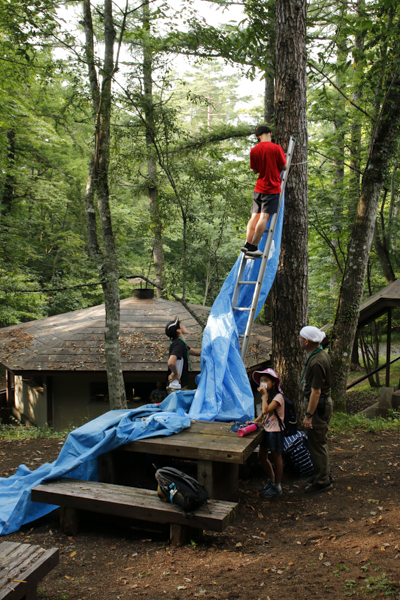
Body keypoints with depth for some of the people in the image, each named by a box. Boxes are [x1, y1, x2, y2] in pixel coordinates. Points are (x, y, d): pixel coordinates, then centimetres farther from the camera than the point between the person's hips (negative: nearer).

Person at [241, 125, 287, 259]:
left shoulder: (254, 150, 5)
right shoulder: (276, 148, -9)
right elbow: (284, 167, -4)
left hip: (259, 188, 5)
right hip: (272, 188, -5)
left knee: (255, 216, 10)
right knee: (264, 217, -7)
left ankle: (248, 243, 3)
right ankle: (253, 247, -10)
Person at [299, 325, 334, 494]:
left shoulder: (316, 362, -27)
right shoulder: (322, 354, 6)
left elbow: (316, 392, -25)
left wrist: (309, 415, -21)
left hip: (318, 405, -11)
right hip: (324, 402, 11)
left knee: (317, 443, 0)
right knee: (318, 441, 21)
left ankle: (322, 481, 12)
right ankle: (323, 475, 34)